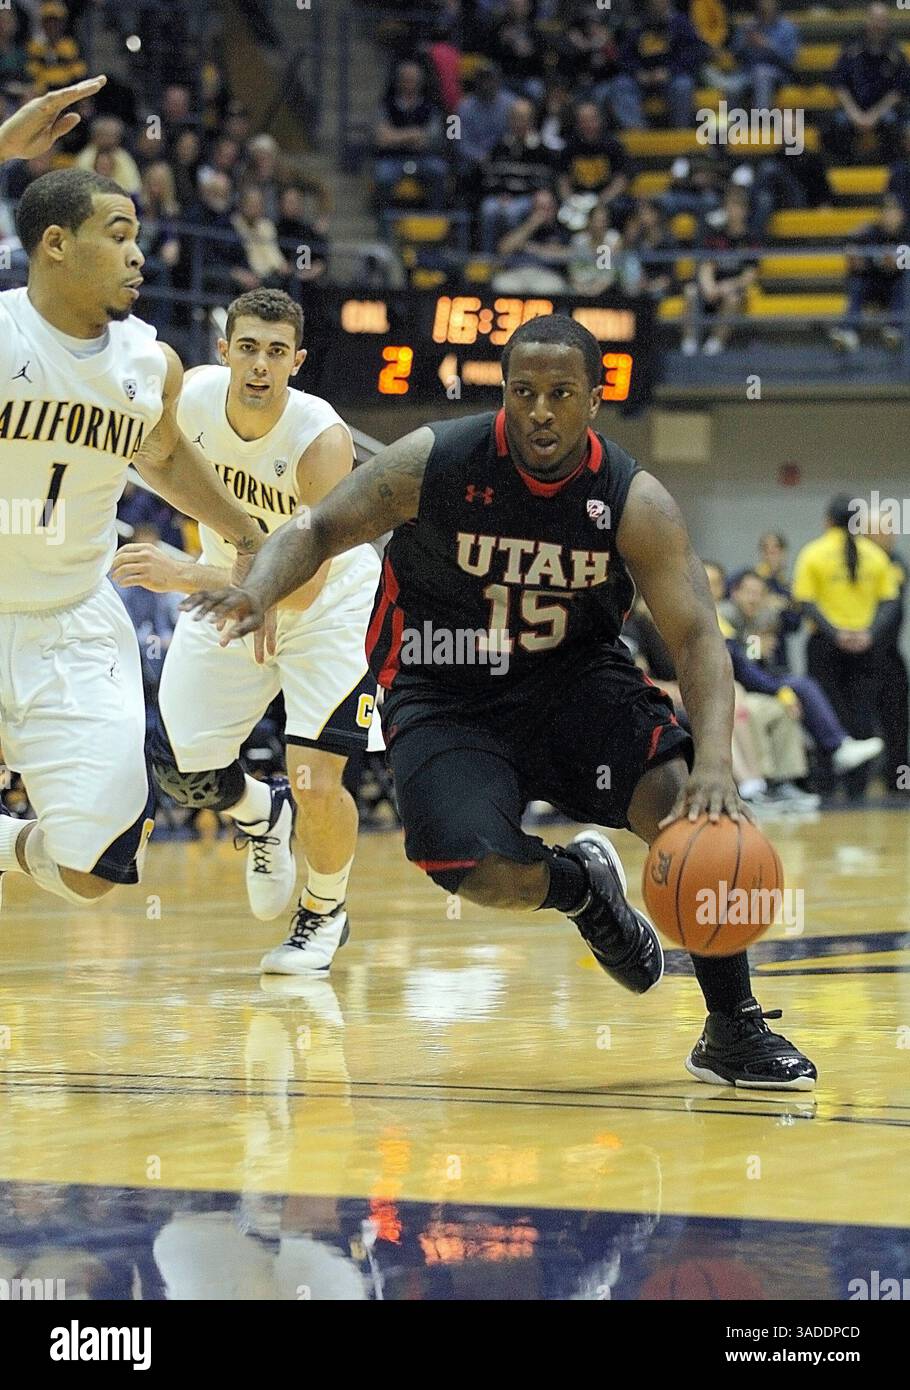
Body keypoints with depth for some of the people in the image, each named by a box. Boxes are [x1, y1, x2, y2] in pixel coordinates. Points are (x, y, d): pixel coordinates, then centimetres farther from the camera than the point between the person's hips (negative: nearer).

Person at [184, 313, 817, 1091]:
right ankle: (581, 886, 13)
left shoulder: (635, 502, -16)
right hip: (447, 696, -1)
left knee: (692, 807, -25)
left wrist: (714, 761, -38)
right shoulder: (436, 463, -16)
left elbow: (697, 637, -21)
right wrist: (259, 591, -30)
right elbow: (318, 531, -7)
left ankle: (733, 1032, -9)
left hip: (577, 677, 1)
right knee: (482, 871, -26)